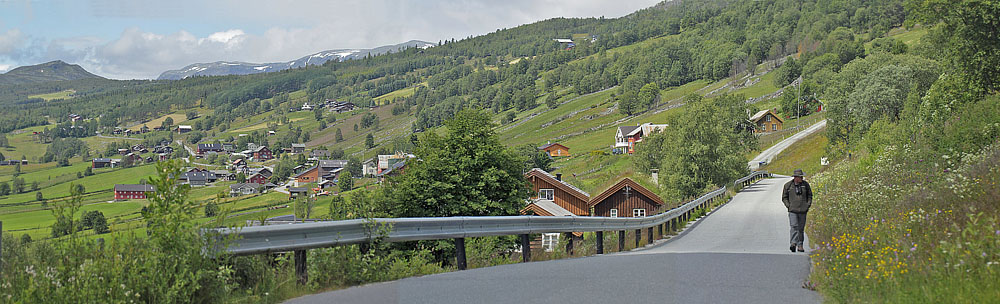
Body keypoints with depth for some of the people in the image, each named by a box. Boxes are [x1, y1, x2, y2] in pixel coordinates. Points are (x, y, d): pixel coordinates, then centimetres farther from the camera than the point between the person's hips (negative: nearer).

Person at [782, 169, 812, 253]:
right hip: (792, 210, -2)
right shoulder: (788, 185, 0)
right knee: (794, 227, -16)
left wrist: (808, 205, 5)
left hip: (803, 210, 2)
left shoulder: (805, 184, 6)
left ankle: (800, 246, 13)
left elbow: (810, 195, 17)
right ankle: (793, 243, -22)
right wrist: (788, 206, -5)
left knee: (801, 228, 7)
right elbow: (784, 197, 8)